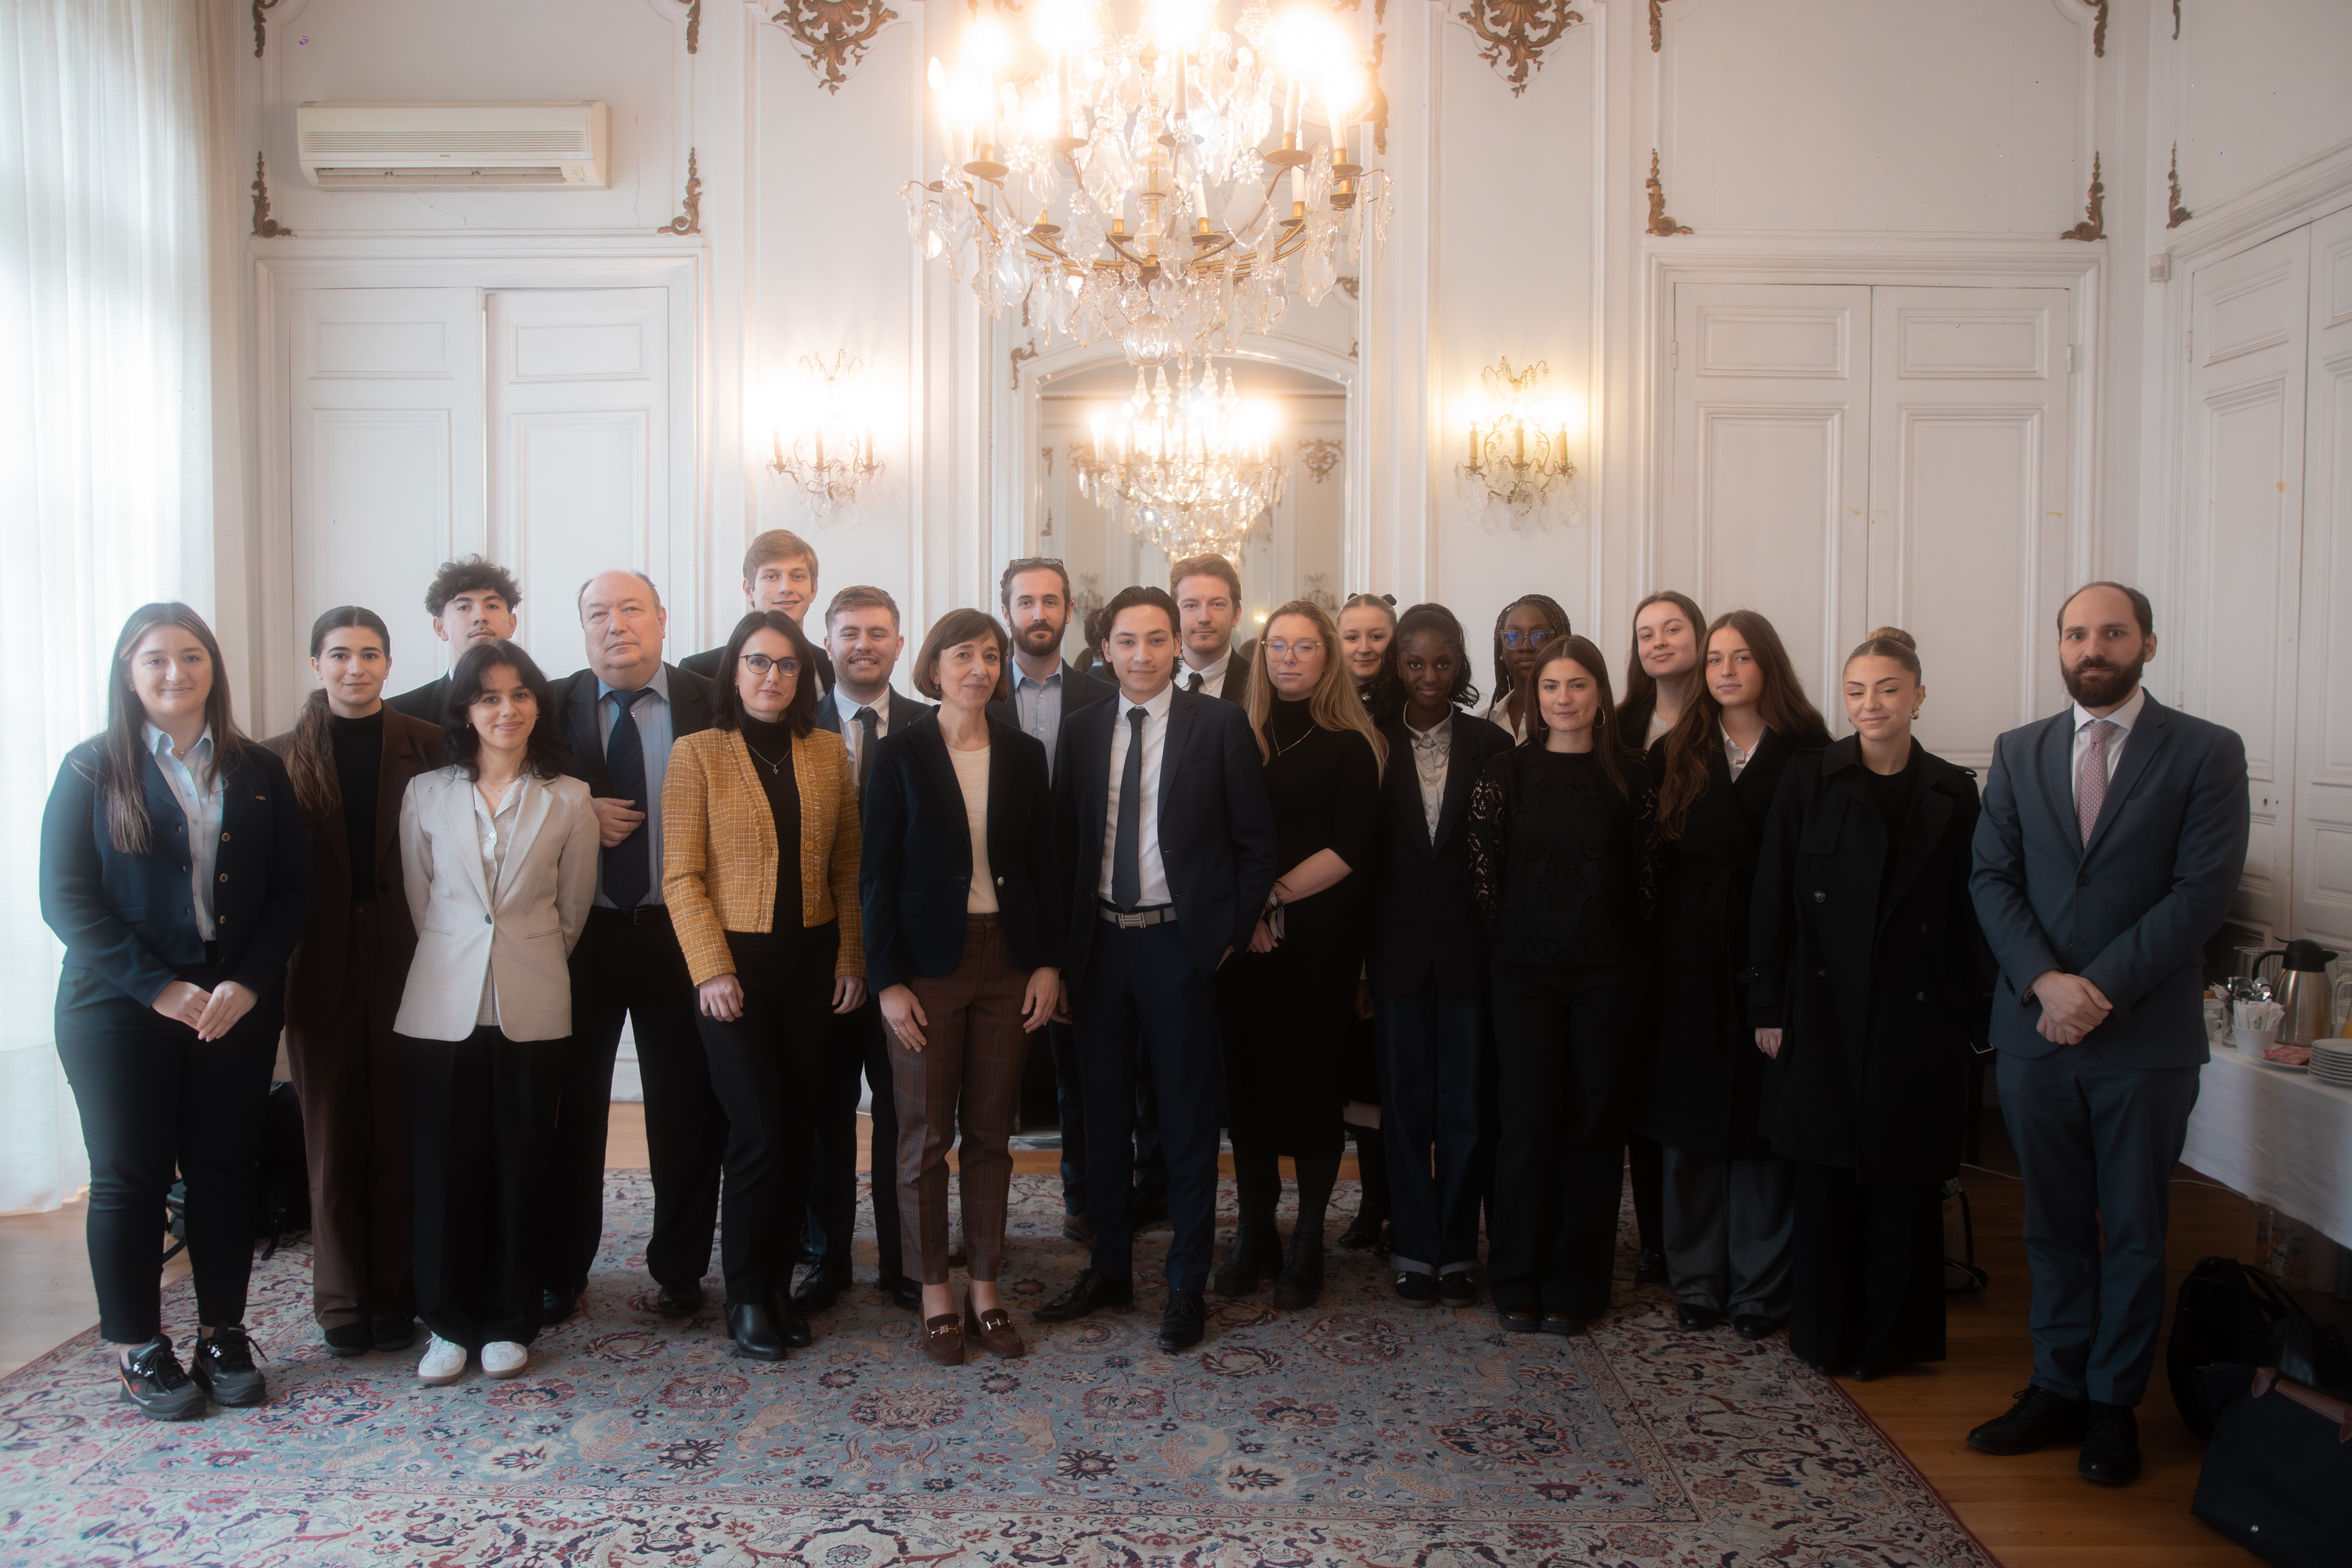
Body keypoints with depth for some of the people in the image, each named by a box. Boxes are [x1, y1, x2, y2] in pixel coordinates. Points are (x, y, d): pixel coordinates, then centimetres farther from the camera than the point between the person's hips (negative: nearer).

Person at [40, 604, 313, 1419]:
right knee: (129, 1177, 4)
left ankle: (222, 1337, 19)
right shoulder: (92, 770, 0)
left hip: (237, 1006, 2)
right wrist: (160, 987, -15)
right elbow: (67, 898, -6)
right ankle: (136, 1351, 17)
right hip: (120, 1011, -2)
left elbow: (292, 889, 3)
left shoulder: (259, 772, 6)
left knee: (225, 1170, 7)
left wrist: (246, 985, -11)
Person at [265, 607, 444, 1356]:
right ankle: (341, 1300, 19)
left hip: (403, 961, -1)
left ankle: (395, 1296, 16)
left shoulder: (426, 747, 2)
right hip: (322, 968, 1)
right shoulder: (285, 755, 5)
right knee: (333, 1137, 8)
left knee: (399, 1133, 5)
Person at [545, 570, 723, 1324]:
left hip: (680, 931, -1)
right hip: (580, 932, 1)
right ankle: (560, 1271, 25)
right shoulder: (552, 707, 4)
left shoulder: (710, 705, 1)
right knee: (571, 1107, 9)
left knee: (686, 1109, 7)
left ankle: (679, 1269, 23)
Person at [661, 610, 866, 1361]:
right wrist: (712, 969, -11)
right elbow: (681, 876, -5)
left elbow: (848, 865, 9)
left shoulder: (829, 752, 8)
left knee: (799, 1134, 7)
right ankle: (747, 1297, 12)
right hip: (735, 964, -3)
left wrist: (852, 957, 3)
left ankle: (778, 1285, 22)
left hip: (814, 963, 4)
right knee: (759, 1136, -5)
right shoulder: (698, 754, -2)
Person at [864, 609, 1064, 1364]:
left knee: (990, 1133, 9)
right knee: (926, 1136, 4)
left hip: (1008, 960, 3)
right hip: (929, 963, -2)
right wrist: (889, 980, -9)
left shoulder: (1025, 755, 7)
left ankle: (985, 1289, 19)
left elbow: (1044, 864, 9)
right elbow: (878, 873, -4)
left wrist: (1048, 962, 1)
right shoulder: (900, 755, -2)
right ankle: (936, 1296, 16)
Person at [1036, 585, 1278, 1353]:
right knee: (1104, 1111, 14)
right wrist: (1067, 942, 4)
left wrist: (1233, 934, -7)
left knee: (1188, 1118, 5)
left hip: (1182, 944, -4)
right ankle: (1110, 1268, 29)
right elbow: (1065, 841, 10)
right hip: (1101, 943, 4)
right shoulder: (1081, 729, 7)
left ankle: (1187, 1285, 18)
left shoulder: (1220, 725, -4)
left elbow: (1256, 842, -3)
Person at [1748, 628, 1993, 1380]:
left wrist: (1976, 1015, 2)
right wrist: (1768, 1006, -4)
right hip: (1825, 1013, -1)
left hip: (1916, 1019, 1)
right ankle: (1825, 1333, 19)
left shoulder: (1953, 792, 5)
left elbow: (1969, 912, 6)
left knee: (1904, 1180, 7)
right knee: (1826, 1177, 5)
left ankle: (1893, 1337, 21)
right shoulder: (1809, 778, 1)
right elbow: (1773, 898, -1)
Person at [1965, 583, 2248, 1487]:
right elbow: (1992, 879, 3)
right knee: (2054, 1226, 12)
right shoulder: (2018, 753, 8)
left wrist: (2101, 989, -16)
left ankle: (2114, 1404, 21)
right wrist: (2044, 981, -13)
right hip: (2034, 1031, 3)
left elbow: (2203, 892, -9)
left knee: (2135, 1233, 9)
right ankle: (2058, 1388, 24)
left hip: (2145, 1038, -3)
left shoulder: (2207, 754, -2)